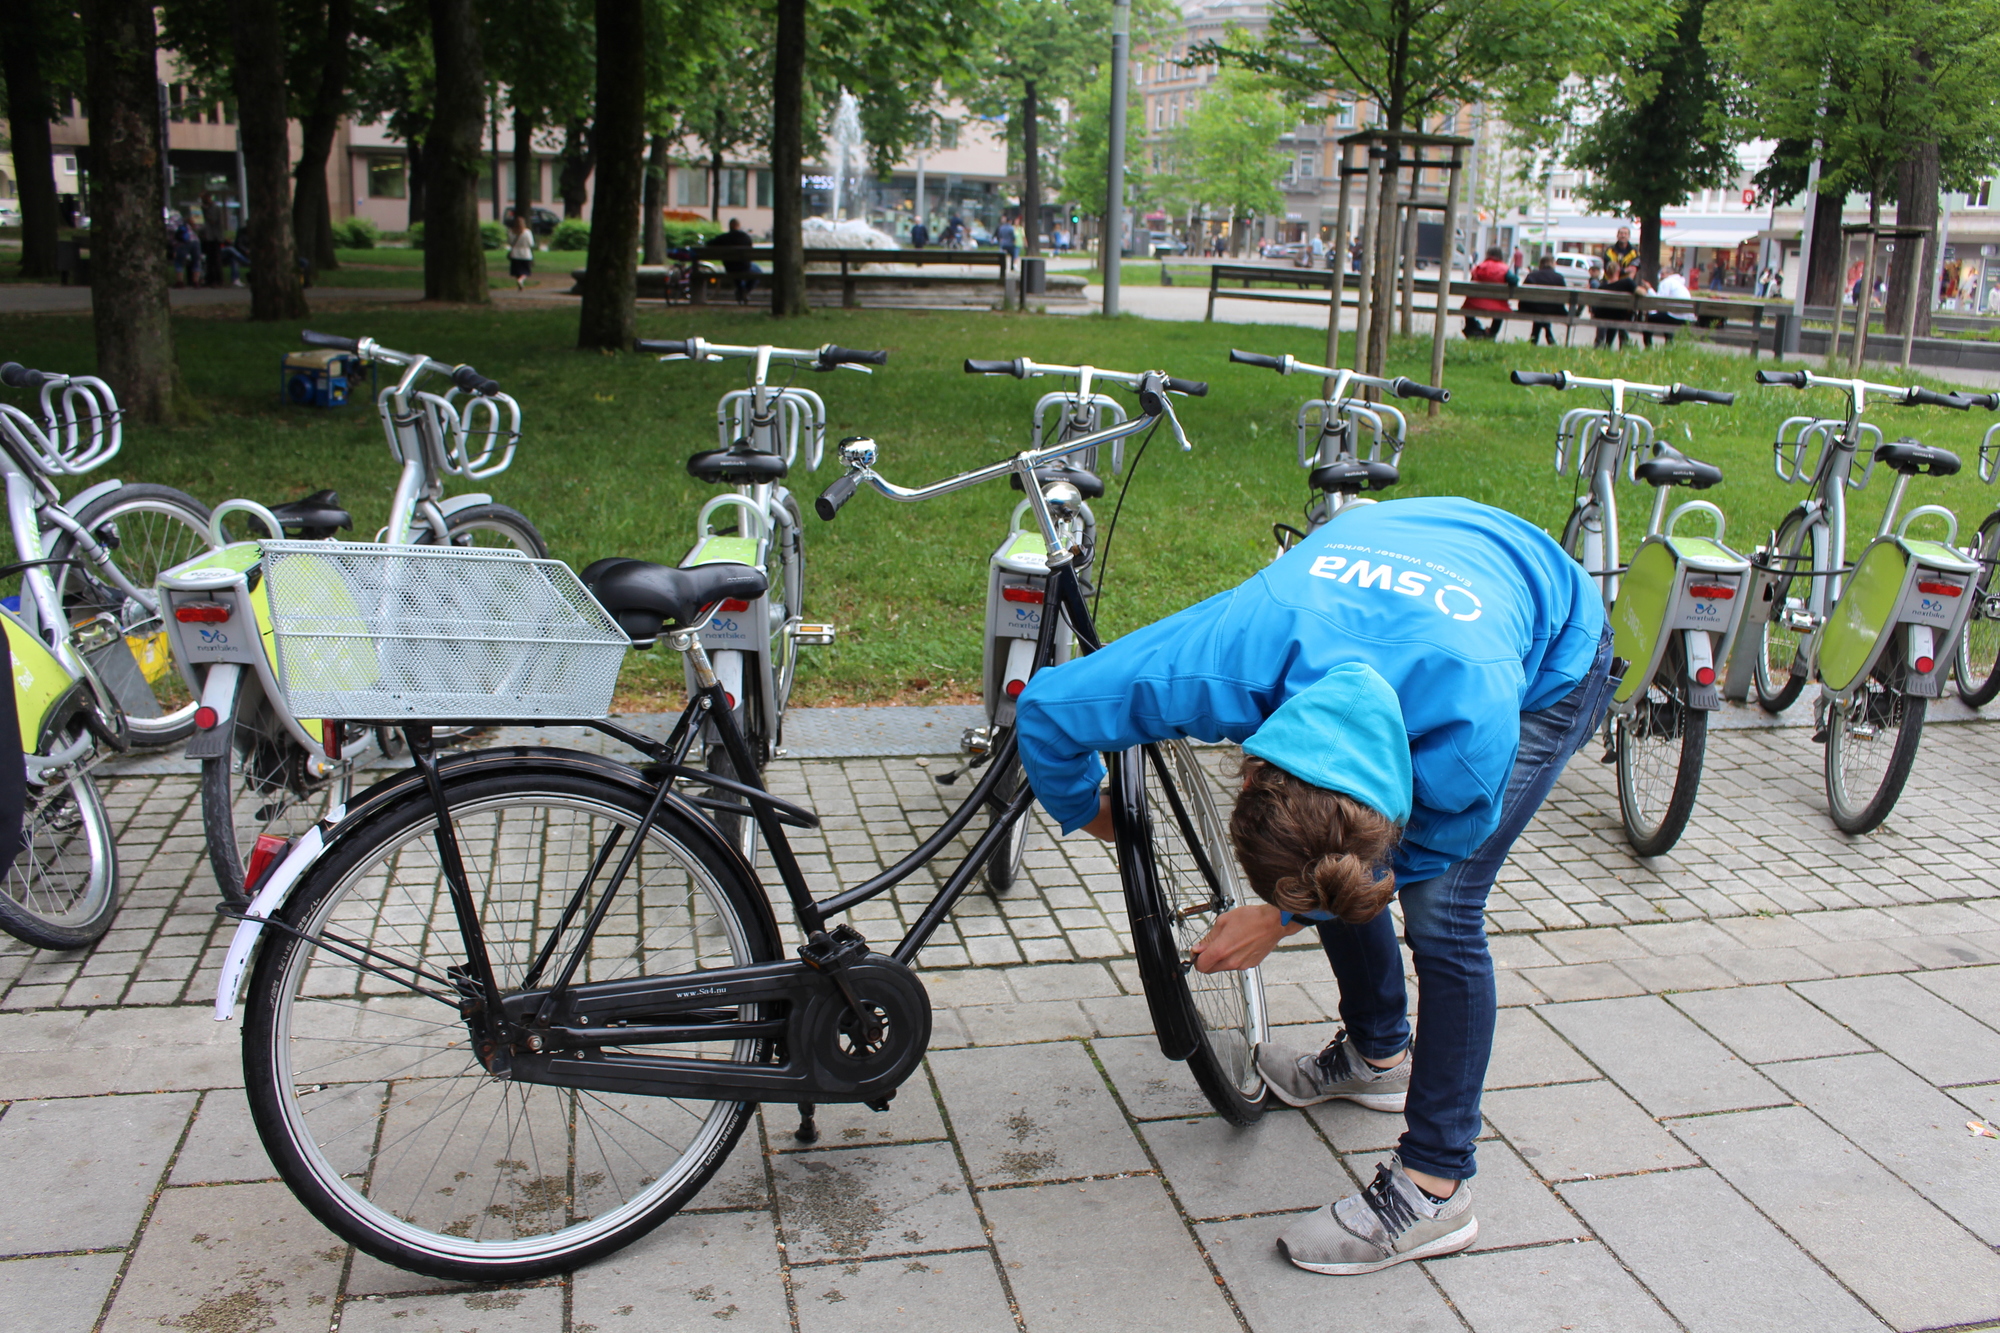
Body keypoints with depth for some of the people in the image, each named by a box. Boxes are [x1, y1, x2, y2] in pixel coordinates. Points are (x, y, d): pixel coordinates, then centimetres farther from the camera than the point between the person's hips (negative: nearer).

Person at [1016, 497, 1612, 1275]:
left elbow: (1427, 850, -21)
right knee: (1331, 861, 4)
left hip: (1549, 659, -4)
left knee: (1440, 911, -14)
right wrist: (1086, 813, -7)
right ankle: (1376, 1054, 30)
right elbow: (1047, 708, -24)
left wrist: (1282, 919, -16)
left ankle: (1434, 1190, -3)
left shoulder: (1472, 730, -45)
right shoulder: (1230, 663, -39)